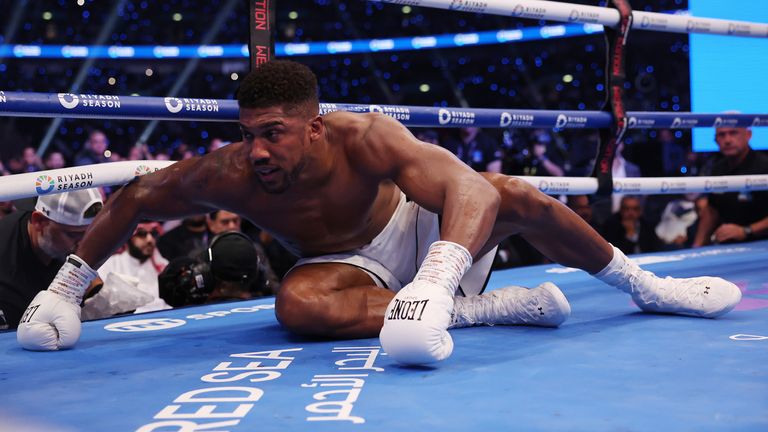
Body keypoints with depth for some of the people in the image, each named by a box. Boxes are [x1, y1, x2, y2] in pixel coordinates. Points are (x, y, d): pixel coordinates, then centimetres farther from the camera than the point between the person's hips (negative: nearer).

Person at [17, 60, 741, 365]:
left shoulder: (363, 137, -33)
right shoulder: (227, 175, -25)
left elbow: (468, 187, -47)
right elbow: (132, 199, -8)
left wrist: (434, 283, -66)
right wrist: (67, 286, -12)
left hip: (417, 229, -1)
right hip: (352, 266, 1)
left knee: (509, 194, -27)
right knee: (298, 304, -35)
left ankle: (646, 285, -2)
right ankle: (488, 307, -27)